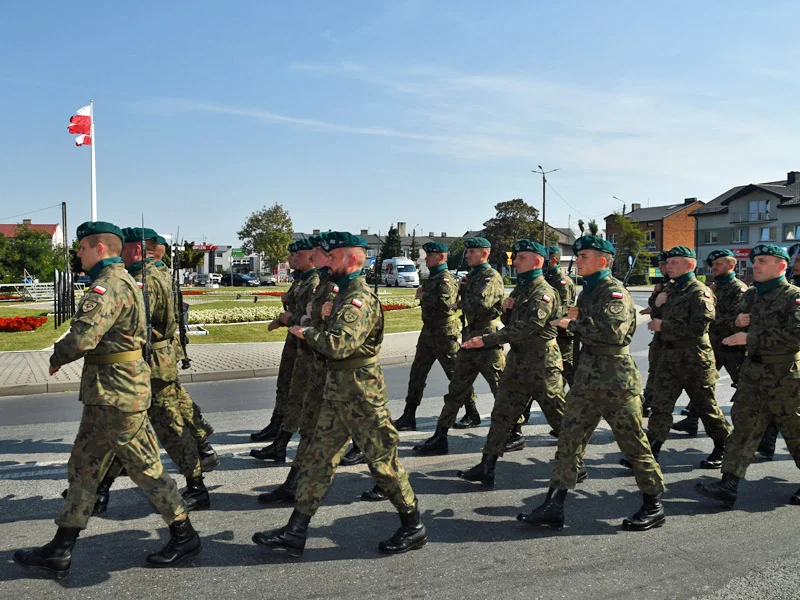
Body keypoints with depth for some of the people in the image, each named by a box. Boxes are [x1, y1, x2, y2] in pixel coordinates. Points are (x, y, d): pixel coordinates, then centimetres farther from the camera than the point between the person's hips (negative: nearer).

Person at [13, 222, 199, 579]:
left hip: (116, 394, -11)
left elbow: (83, 336, -28)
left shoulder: (109, 284, -19)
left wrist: (57, 357, -9)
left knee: (144, 468, 1)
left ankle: (184, 536, 15)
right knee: (82, 468, 15)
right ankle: (60, 552, 25)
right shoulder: (119, 280, 16)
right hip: (105, 393, 11)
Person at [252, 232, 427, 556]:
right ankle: (295, 532, 17)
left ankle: (413, 526, 18)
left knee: (382, 460, 2)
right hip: (338, 389, 10)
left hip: (359, 392, -10)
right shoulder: (345, 293, 14)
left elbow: (339, 345, -30)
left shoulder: (359, 297, -18)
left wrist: (306, 332, -15)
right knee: (318, 457, 10)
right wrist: (311, 330, 5)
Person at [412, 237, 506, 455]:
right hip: (470, 339, 9)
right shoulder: (471, 275, 16)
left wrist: (460, 304, -10)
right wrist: (461, 288, 4)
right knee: (456, 389, 7)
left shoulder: (491, 276, -11)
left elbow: (481, 303, -27)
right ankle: (439, 438, 10)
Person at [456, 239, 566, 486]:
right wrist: (506, 310, -3)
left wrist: (486, 340, -31)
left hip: (541, 364, -9)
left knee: (559, 417, 4)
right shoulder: (520, 289, 13)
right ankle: (486, 468, 10)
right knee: (502, 413, 6)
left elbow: (526, 328, -27)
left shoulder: (544, 292, -15)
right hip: (517, 361, 9)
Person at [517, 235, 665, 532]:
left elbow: (613, 330, -28)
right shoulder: (587, 291, 15)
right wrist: (576, 319, 8)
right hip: (587, 375, 9)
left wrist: (574, 323, -19)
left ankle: (654, 505, 21)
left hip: (615, 377, -8)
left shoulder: (614, 290, -12)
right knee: (569, 439, 5)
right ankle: (553, 506, 8)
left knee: (633, 443, 4)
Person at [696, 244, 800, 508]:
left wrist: (750, 337, -23)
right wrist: (738, 323, -1)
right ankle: (729, 485, 0)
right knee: (743, 426, 2)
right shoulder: (751, 295, 11)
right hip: (752, 372, 6)